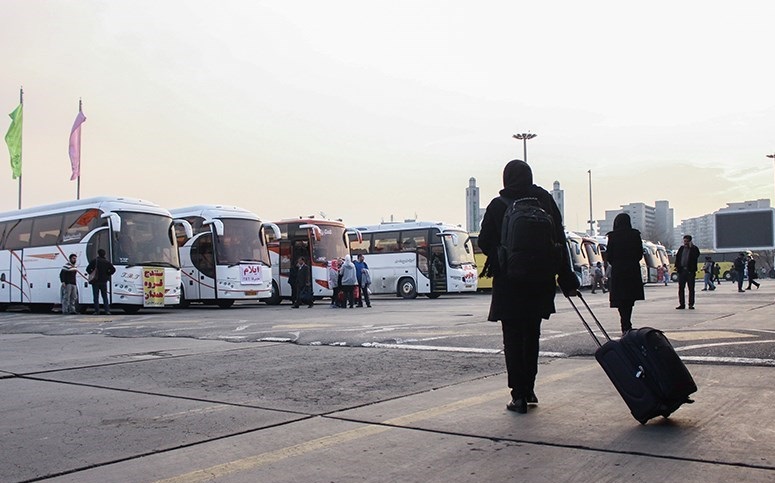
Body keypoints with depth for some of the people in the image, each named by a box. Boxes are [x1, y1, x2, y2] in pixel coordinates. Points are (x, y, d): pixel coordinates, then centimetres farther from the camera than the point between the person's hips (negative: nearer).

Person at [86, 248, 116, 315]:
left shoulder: (94, 261, -7)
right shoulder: (107, 262, 4)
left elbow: (88, 269, -9)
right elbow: (113, 269, 3)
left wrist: (92, 274, 6)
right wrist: (107, 275, 9)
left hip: (95, 281, -3)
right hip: (104, 281, 3)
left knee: (96, 297, 2)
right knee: (105, 296, 7)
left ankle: (97, 311, -1)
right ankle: (107, 310, 0)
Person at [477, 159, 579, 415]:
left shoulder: (497, 205, -6)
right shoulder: (545, 200, 1)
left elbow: (484, 244, -3)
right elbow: (560, 241, 1)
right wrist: (567, 278, 5)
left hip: (508, 283, -3)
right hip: (540, 283, 3)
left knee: (513, 338, 4)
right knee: (531, 336, 17)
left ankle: (519, 395, 1)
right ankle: (528, 389, 23)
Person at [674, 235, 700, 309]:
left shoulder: (694, 248, 2)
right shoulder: (681, 248, 14)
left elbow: (696, 255, -17)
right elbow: (677, 257, 16)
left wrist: (691, 247, -17)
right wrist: (676, 266, 4)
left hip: (690, 271, -4)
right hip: (681, 270, 4)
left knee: (691, 288, 1)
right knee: (681, 288, 4)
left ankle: (691, 304, 5)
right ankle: (682, 304, 10)